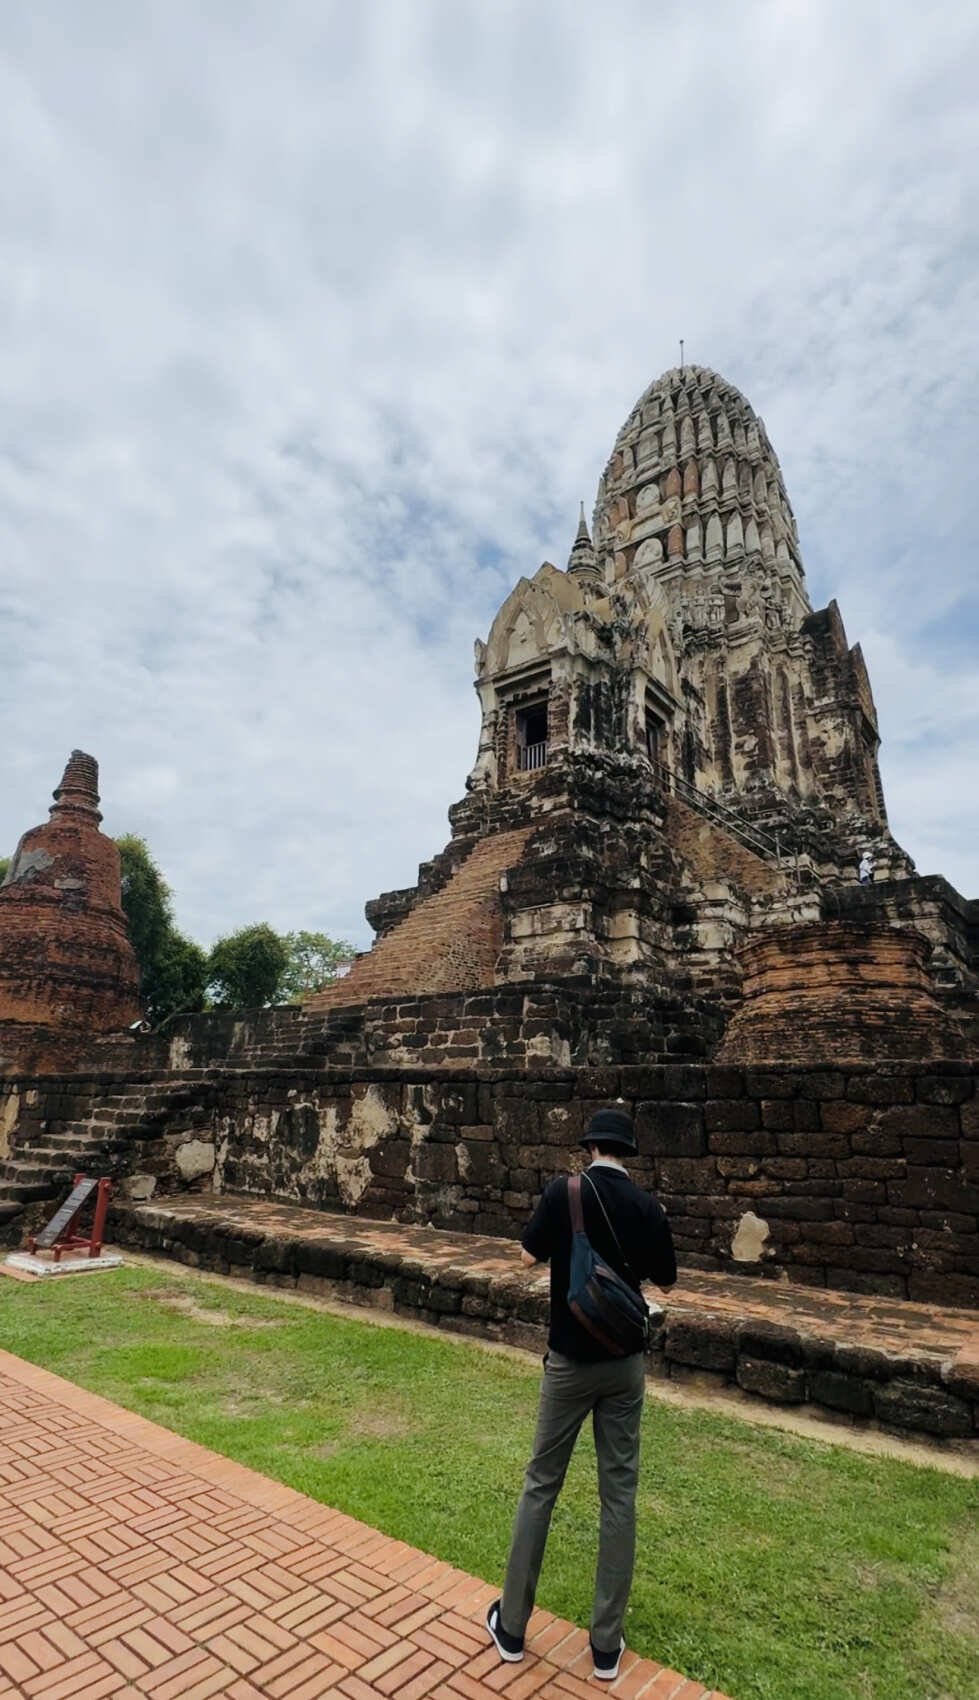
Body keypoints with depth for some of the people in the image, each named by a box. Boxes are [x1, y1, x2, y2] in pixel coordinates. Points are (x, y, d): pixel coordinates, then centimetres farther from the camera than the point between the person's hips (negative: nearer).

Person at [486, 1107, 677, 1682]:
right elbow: (666, 1280, 4)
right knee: (620, 1493, 14)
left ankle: (512, 1626, 27)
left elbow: (529, 1256, -5)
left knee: (541, 1485, 14)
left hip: (571, 1360, -1)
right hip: (625, 1362, 2)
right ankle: (607, 1644, 24)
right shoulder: (647, 1205, -8)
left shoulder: (565, 1191, -15)